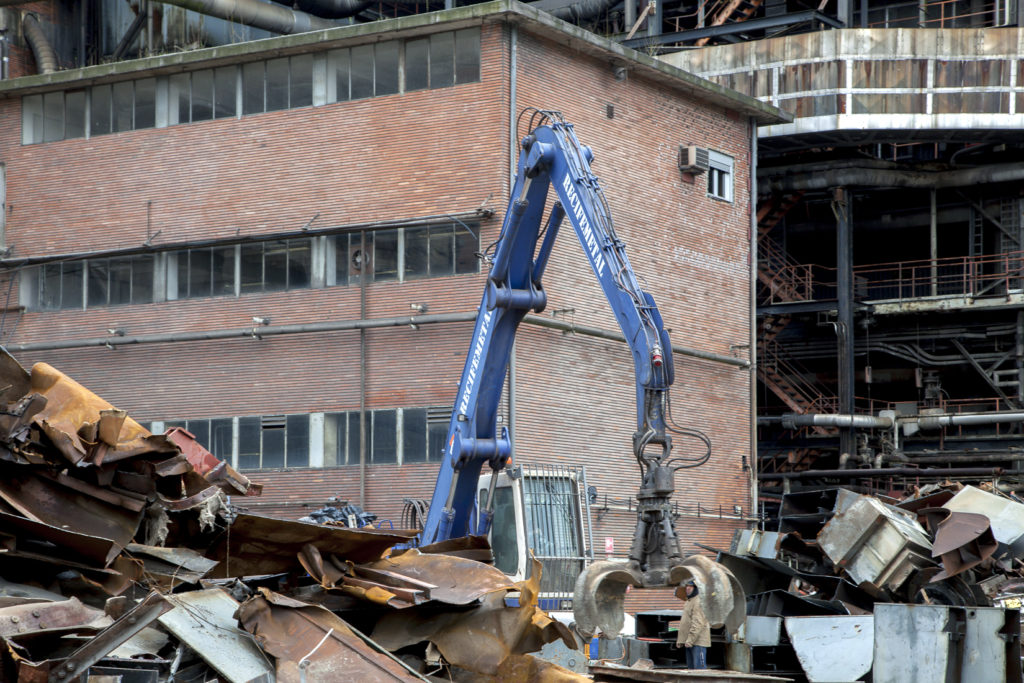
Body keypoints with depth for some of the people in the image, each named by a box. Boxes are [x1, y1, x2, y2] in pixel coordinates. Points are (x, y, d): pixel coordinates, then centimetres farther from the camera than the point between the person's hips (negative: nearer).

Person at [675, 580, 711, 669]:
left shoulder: (699, 602, -13)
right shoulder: (688, 601, 20)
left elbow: (698, 623, -21)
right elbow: (684, 622, 25)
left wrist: (690, 639, -24)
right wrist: (679, 639, 20)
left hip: (698, 641, -10)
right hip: (690, 642, 10)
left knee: (699, 667, -12)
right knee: (691, 667, 12)